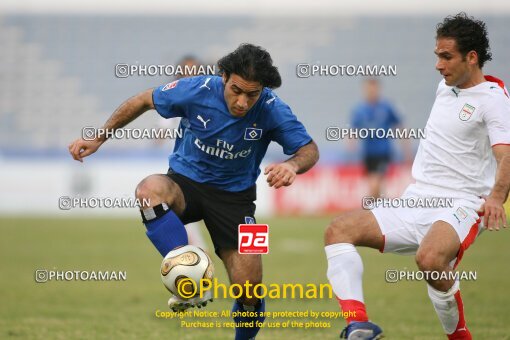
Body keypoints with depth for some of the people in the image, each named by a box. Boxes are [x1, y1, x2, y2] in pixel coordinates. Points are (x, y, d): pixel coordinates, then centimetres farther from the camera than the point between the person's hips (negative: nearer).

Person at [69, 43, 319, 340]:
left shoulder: (271, 109, -18)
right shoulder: (197, 90, -19)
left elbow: (310, 150, -10)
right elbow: (144, 101, -2)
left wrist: (293, 165, -35)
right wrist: (99, 138, -1)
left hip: (234, 195, 0)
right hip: (186, 181, 0)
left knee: (250, 290, -10)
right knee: (150, 189, -37)